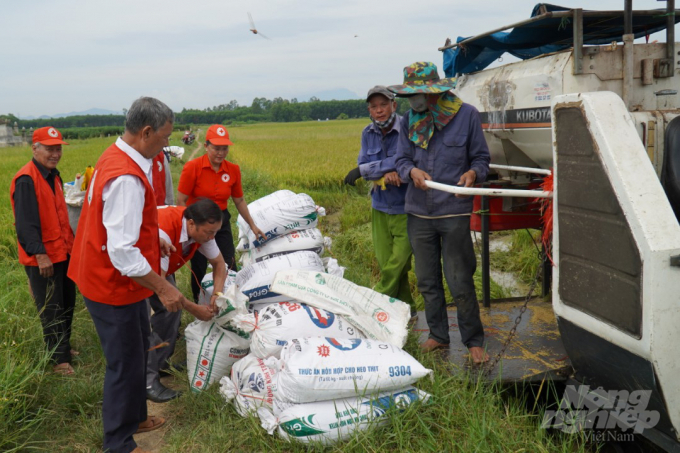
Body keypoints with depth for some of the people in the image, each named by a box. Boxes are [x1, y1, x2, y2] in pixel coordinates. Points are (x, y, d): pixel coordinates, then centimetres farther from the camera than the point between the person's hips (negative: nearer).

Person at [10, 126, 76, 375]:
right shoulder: (26, 179, -18)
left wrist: (70, 241, 20)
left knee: (67, 303, 17)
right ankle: (59, 359, 12)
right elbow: (25, 222, -23)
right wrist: (40, 254, -24)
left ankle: (63, 346, 33)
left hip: (63, 252, 9)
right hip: (42, 258, -9)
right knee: (51, 310, 1)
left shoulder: (52, 175, 11)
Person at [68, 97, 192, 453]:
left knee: (137, 349, 24)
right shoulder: (127, 177, -30)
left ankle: (134, 418, 43)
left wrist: (153, 240, 24)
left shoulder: (117, 156, 3)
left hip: (120, 281, 10)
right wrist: (163, 288, -26)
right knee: (126, 365, 5)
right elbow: (122, 251, -32)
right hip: (114, 287, -10)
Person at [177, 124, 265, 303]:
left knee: (230, 268, 2)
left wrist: (252, 225, 11)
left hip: (222, 221, 3)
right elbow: (181, 201, -12)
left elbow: (239, 200, 9)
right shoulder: (192, 167, -15)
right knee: (199, 269, 9)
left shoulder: (233, 170, -4)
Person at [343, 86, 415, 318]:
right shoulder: (368, 133, 8)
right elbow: (364, 164, -1)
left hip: (405, 209, -5)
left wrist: (364, 170, -20)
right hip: (380, 209, 6)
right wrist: (386, 174, -22)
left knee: (397, 264, -6)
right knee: (385, 264, 8)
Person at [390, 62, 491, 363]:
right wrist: (412, 171, -17)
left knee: (460, 283, -1)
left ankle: (474, 341, 15)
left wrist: (473, 173, -20)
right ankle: (438, 335, 29)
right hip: (419, 212, 4)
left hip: (454, 211, -4)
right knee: (427, 281, 13)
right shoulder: (410, 120, 6)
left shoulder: (466, 115, -3)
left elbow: (481, 157, 3)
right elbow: (401, 159, 6)